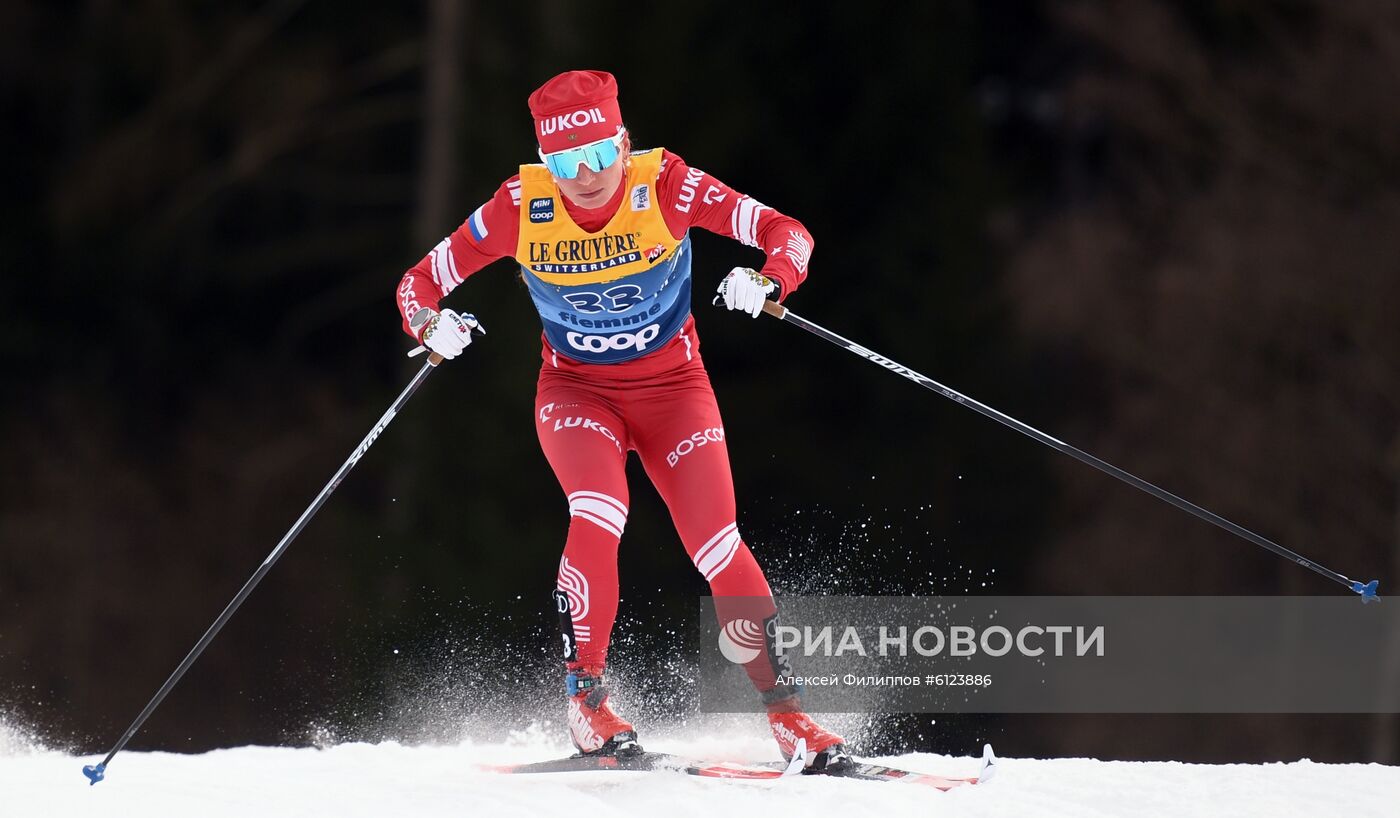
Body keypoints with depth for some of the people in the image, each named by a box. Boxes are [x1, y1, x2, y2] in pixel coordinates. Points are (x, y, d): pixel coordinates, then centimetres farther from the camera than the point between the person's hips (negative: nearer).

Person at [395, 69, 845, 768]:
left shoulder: (664, 186, -20)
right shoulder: (523, 207, -17)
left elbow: (787, 233, -19)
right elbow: (420, 282, -8)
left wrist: (767, 282, -41)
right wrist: (430, 326, -31)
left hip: (672, 387, 0)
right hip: (577, 390, 0)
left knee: (718, 546, -14)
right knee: (598, 516, -29)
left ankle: (787, 711, -1)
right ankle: (586, 699, -18)